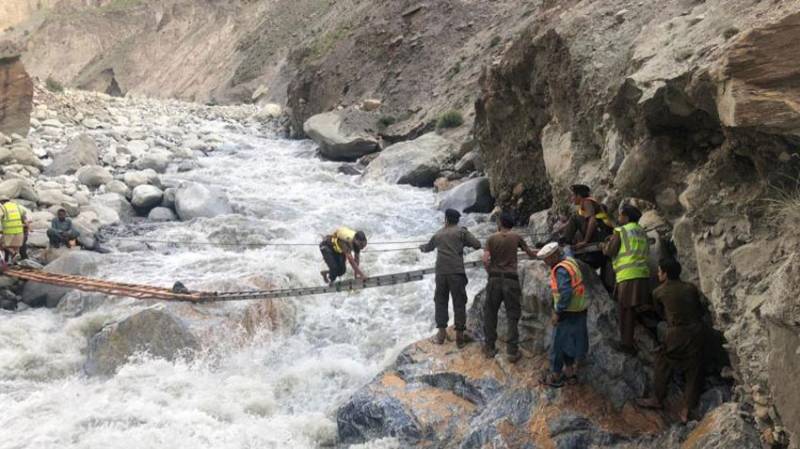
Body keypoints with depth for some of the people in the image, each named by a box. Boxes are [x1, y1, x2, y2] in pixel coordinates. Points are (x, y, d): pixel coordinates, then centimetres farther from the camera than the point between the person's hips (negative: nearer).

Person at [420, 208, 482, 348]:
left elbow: (428, 247, 36)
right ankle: (459, 336, 4)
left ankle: (441, 332, 14)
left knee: (440, 301, 14)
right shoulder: (461, 231, 4)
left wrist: (422, 247, 59)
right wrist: (465, 242, 16)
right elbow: (477, 245, -4)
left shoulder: (438, 234, 18)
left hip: (441, 272, 3)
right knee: (459, 303, 3)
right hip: (456, 272, -3)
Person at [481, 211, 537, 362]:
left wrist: (490, 272, 9)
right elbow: (530, 253, 13)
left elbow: (485, 260, -9)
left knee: (490, 313, 13)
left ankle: (489, 348, 16)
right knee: (513, 316, 4)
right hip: (511, 279, 0)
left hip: (495, 279, 0)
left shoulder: (492, 238, 0)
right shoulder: (516, 237, 2)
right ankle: (513, 351, 2)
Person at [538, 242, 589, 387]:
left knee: (558, 344, 5)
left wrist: (557, 313, -23)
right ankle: (570, 371, 31)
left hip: (568, 313, -9)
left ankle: (555, 377, 17)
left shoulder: (561, 270, -23)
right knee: (570, 342, 21)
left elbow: (566, 293, -31)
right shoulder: (570, 261, 6)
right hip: (579, 310, 9)